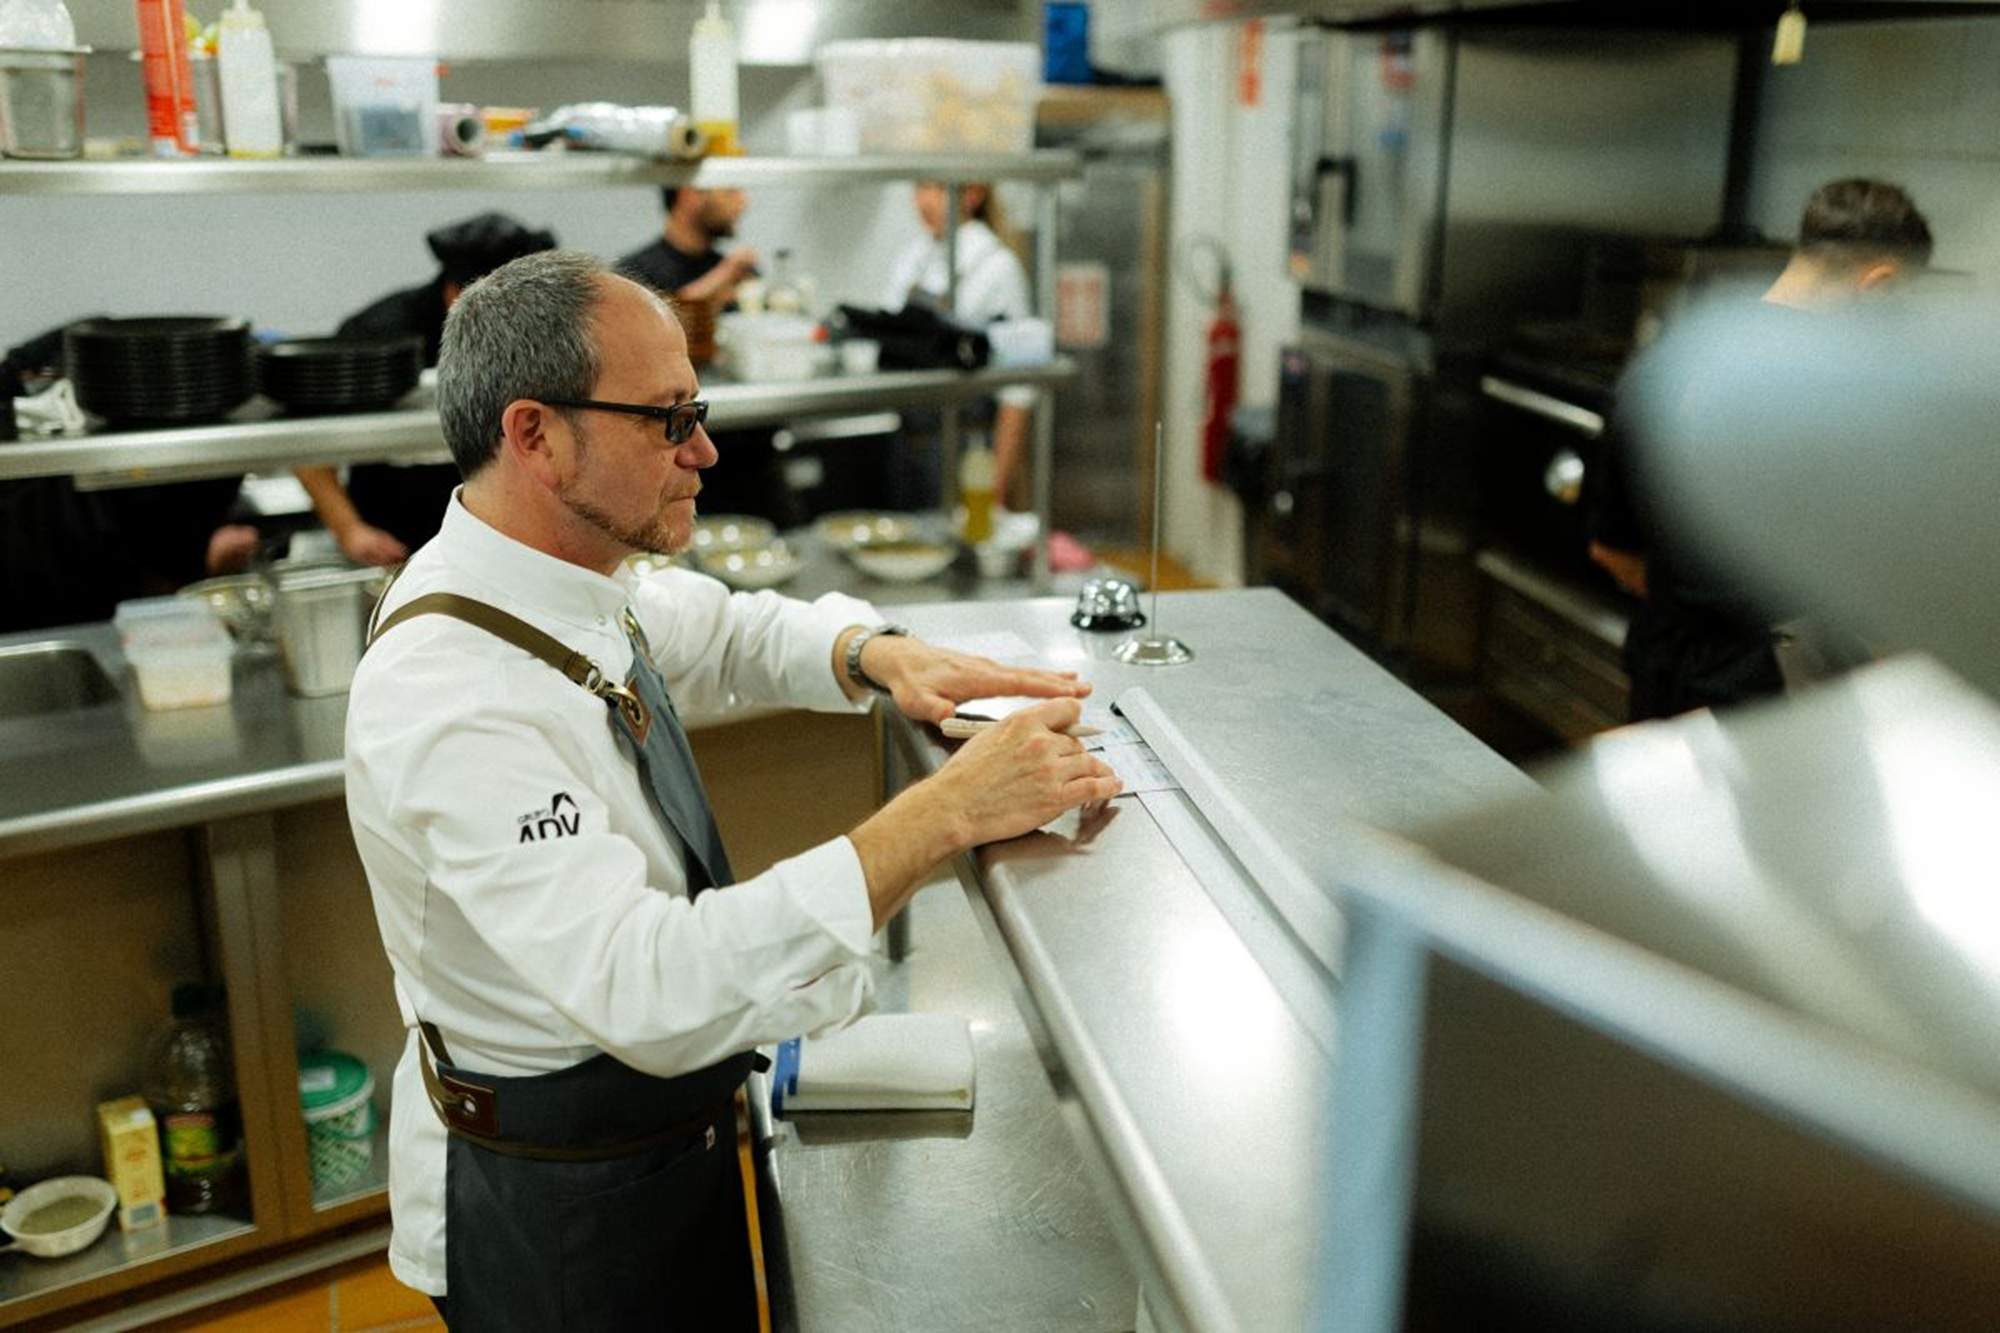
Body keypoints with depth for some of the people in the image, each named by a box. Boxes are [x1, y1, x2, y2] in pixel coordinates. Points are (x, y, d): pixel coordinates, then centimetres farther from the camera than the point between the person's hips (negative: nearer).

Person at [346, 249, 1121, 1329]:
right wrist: (944, 814, -42)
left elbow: (729, 632, 12)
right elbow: (651, 993, -41)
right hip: (555, 1209, -8)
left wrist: (879, 654, -10)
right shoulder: (450, 704, -33)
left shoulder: (567, 579, -6)